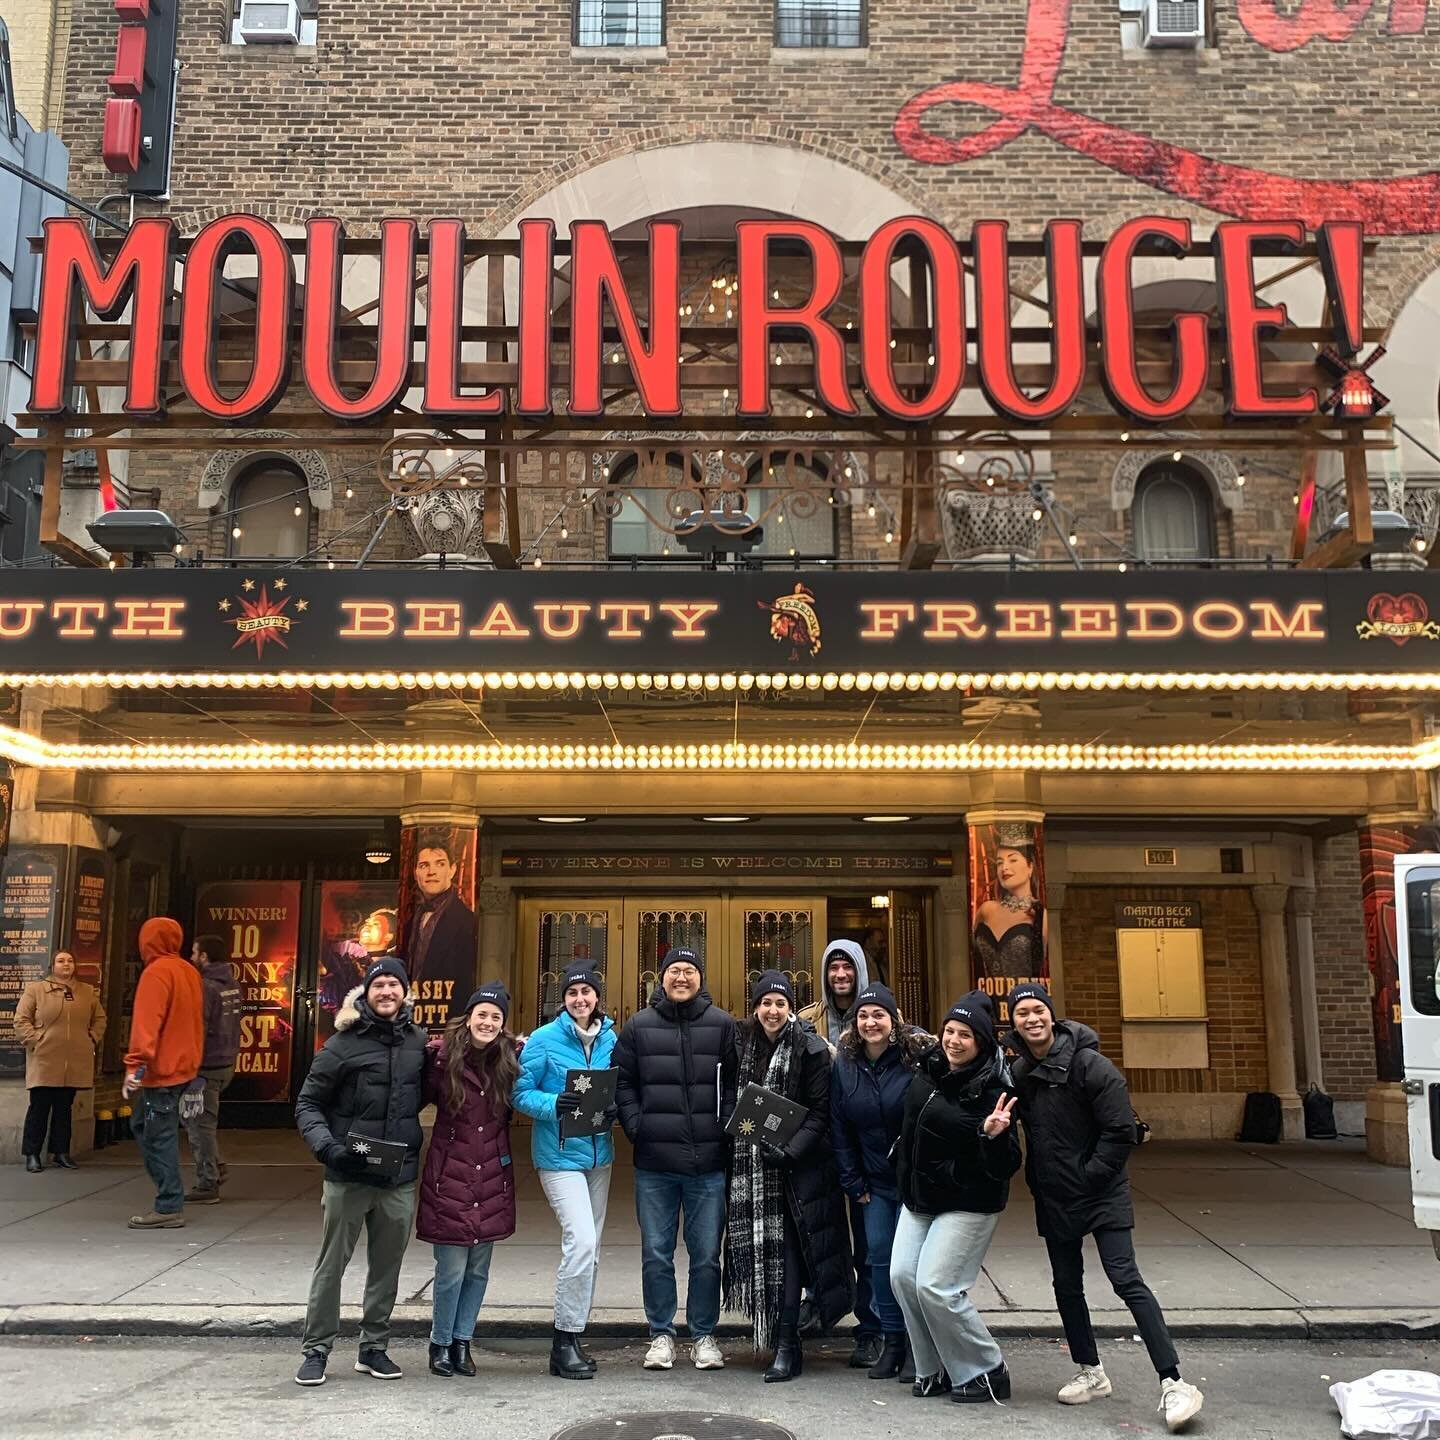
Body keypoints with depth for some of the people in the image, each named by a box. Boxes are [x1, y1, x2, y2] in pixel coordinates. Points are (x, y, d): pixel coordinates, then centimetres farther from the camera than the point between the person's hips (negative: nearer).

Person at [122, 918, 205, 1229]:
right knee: (143, 1124, 19)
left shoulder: (156, 972, -13)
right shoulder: (189, 971, 13)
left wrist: (136, 1064, -23)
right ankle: (169, 1195, 19)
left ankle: (169, 1208, -1)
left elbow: (146, 1022, -21)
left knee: (159, 1136, -4)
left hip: (161, 1070, -9)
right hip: (184, 1066, 9)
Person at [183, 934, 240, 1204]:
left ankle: (207, 1186, 6)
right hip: (227, 1063, 8)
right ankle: (215, 1167, 21)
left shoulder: (205, 987, -17)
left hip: (207, 1066, -8)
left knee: (201, 1125, 1)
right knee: (198, 1119, 22)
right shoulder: (232, 985, 10)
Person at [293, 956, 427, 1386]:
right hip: (347, 1177, -4)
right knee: (331, 1265, 5)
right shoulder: (343, 1044, -6)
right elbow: (308, 1104, -2)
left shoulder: (418, 1041, 6)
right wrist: (326, 1145, -16)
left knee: (386, 1267, 13)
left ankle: (373, 1347, 26)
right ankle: (316, 1349, 18)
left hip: (399, 1177, 4)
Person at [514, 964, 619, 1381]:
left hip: (599, 1154, 6)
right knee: (581, 1240, -18)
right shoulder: (544, 1039, -8)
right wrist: (555, 1105, -24)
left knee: (589, 1247, 11)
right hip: (559, 1155, -6)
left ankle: (572, 1336, 24)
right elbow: (521, 1093, -7)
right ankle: (565, 1341, -4)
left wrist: (612, 1107, -8)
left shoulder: (610, 1040, 7)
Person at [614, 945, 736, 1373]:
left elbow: (734, 1084, 4)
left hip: (708, 1162, 0)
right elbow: (622, 1082, 7)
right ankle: (661, 1334, 22)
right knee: (656, 1253, 8)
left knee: (707, 1255, 7)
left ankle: (704, 1336, 21)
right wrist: (636, 1127, -3)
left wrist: (725, 1130, -6)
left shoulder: (722, 1025, 3)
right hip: (654, 1163, 1)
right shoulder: (639, 1026, 5)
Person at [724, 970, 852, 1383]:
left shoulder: (811, 1050, -7)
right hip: (748, 1163, 4)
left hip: (795, 1167, -4)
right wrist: (734, 1134, -1)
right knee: (758, 1248, 7)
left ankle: (786, 1346, -2)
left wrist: (790, 1151, -18)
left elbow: (820, 1112, -8)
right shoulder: (741, 1043, 4)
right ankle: (778, 1339, 23)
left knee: (786, 1250, -7)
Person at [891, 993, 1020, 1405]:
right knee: (903, 1276, 2)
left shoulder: (991, 1089, -18)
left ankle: (987, 1373, 8)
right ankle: (935, 1370, 18)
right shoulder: (929, 1070, 2)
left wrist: (994, 1135, -37)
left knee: (936, 1286, -12)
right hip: (919, 1196, 7)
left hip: (968, 1203, -7)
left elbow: (1005, 1166, -20)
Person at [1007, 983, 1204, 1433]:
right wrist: (1037, 1180, 3)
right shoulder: (1020, 1072, 3)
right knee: (1066, 1285, 13)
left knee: (1126, 1279, -13)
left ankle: (1173, 1382, -10)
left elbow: (1121, 1131, -16)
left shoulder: (1089, 1064, -16)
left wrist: (1089, 1176, -13)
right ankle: (1090, 1372, 29)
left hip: (1101, 1192, -6)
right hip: (1053, 1199, 7)